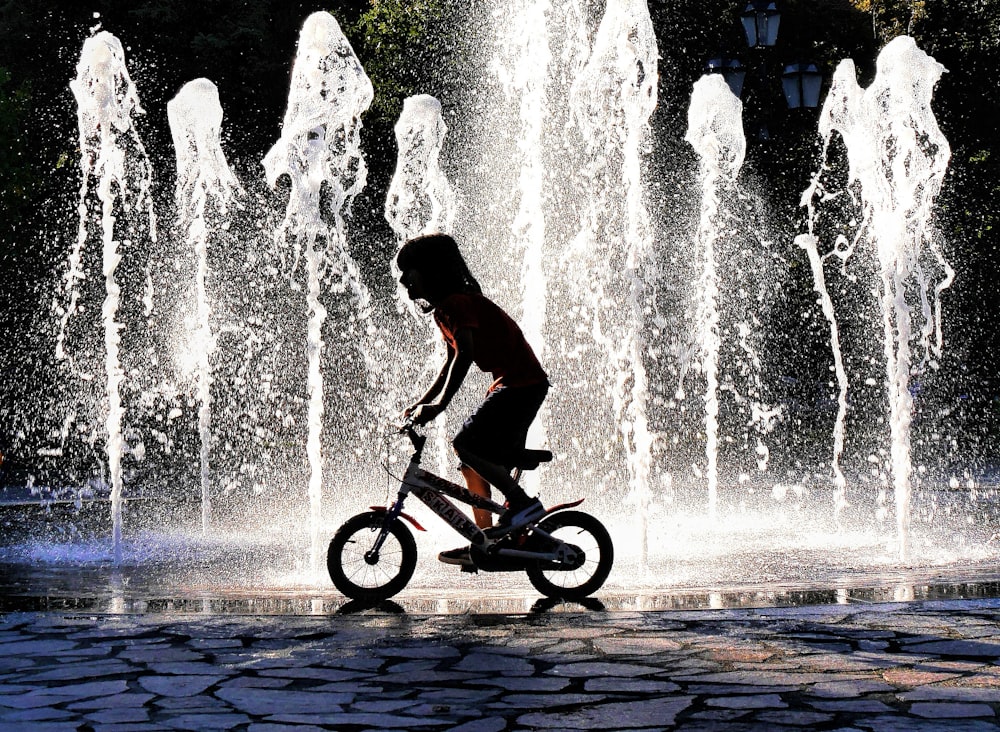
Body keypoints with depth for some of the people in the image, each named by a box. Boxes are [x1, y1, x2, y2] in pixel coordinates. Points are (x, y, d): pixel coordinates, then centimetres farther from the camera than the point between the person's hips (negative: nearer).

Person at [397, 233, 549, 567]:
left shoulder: (456, 303, -17)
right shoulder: (444, 307, 15)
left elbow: (465, 355, -29)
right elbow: (452, 362, 25)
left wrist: (439, 405, -35)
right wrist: (422, 402, 20)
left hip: (521, 384, -11)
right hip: (511, 385, 11)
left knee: (467, 446, -20)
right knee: (476, 462, 9)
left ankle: (523, 503, -10)